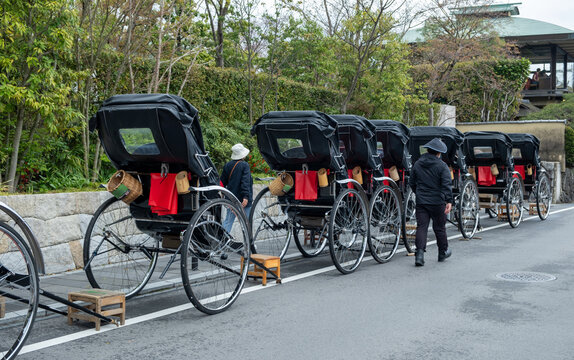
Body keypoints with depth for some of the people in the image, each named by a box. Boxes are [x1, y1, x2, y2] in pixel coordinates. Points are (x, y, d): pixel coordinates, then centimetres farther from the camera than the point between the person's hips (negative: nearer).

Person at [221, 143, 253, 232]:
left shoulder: (227, 165, 4)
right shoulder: (245, 165, -12)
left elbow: (222, 181, 9)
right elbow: (245, 182, -21)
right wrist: (246, 197, -26)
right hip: (243, 199, -5)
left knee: (228, 221, 8)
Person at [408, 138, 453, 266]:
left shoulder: (417, 164, 6)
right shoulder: (442, 166, -8)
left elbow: (411, 182, 14)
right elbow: (447, 185, -16)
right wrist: (449, 201, -17)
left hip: (421, 202, 3)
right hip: (437, 202, -3)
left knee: (421, 227, 0)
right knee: (439, 227, 12)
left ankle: (419, 253, -15)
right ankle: (443, 252, 27)